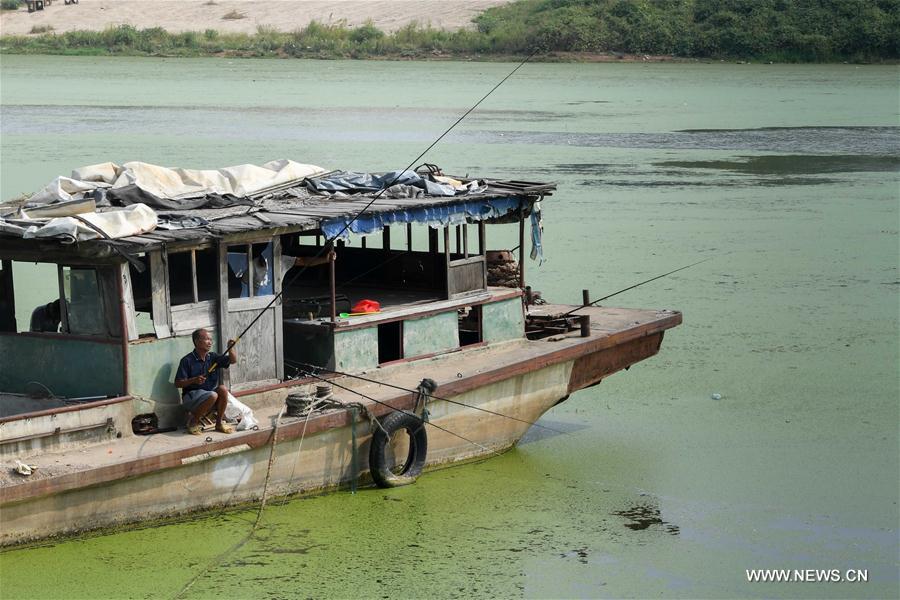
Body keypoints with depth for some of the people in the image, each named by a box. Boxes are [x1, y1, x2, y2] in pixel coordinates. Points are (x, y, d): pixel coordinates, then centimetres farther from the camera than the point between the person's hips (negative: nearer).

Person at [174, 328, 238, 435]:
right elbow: (177, 383, -11)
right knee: (213, 395, -33)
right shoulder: (187, 361, -11)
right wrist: (193, 380, -28)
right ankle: (193, 420, -10)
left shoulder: (213, 357, 5)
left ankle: (219, 423, -10)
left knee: (223, 389, -24)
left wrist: (230, 348, -21)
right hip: (191, 396, -5)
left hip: (209, 392, 5)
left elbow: (233, 360, -1)